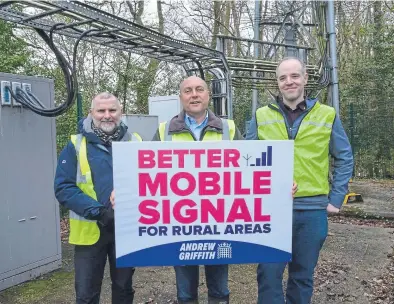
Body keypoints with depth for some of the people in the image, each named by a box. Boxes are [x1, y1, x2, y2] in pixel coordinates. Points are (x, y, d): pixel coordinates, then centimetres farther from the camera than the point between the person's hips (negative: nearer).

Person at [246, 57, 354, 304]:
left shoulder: (327, 115, 3)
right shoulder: (261, 116, 3)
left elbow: (345, 159, 8)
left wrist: (336, 199, 1)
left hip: (312, 210, 1)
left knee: (303, 276, 15)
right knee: (269, 274, 4)